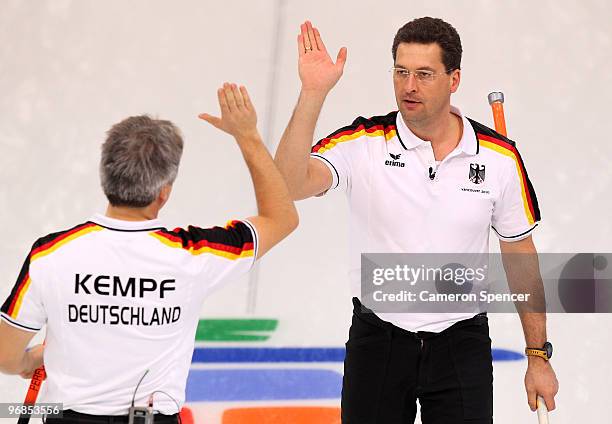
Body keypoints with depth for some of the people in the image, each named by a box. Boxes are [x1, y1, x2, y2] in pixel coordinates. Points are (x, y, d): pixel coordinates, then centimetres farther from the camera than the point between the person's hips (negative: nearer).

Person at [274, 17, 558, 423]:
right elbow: (289, 185, -25)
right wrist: (313, 93, -32)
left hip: (463, 347, 1)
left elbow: (520, 257, 6)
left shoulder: (499, 157, -3)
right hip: (377, 341, -1)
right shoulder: (362, 143, -8)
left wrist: (538, 357, 7)